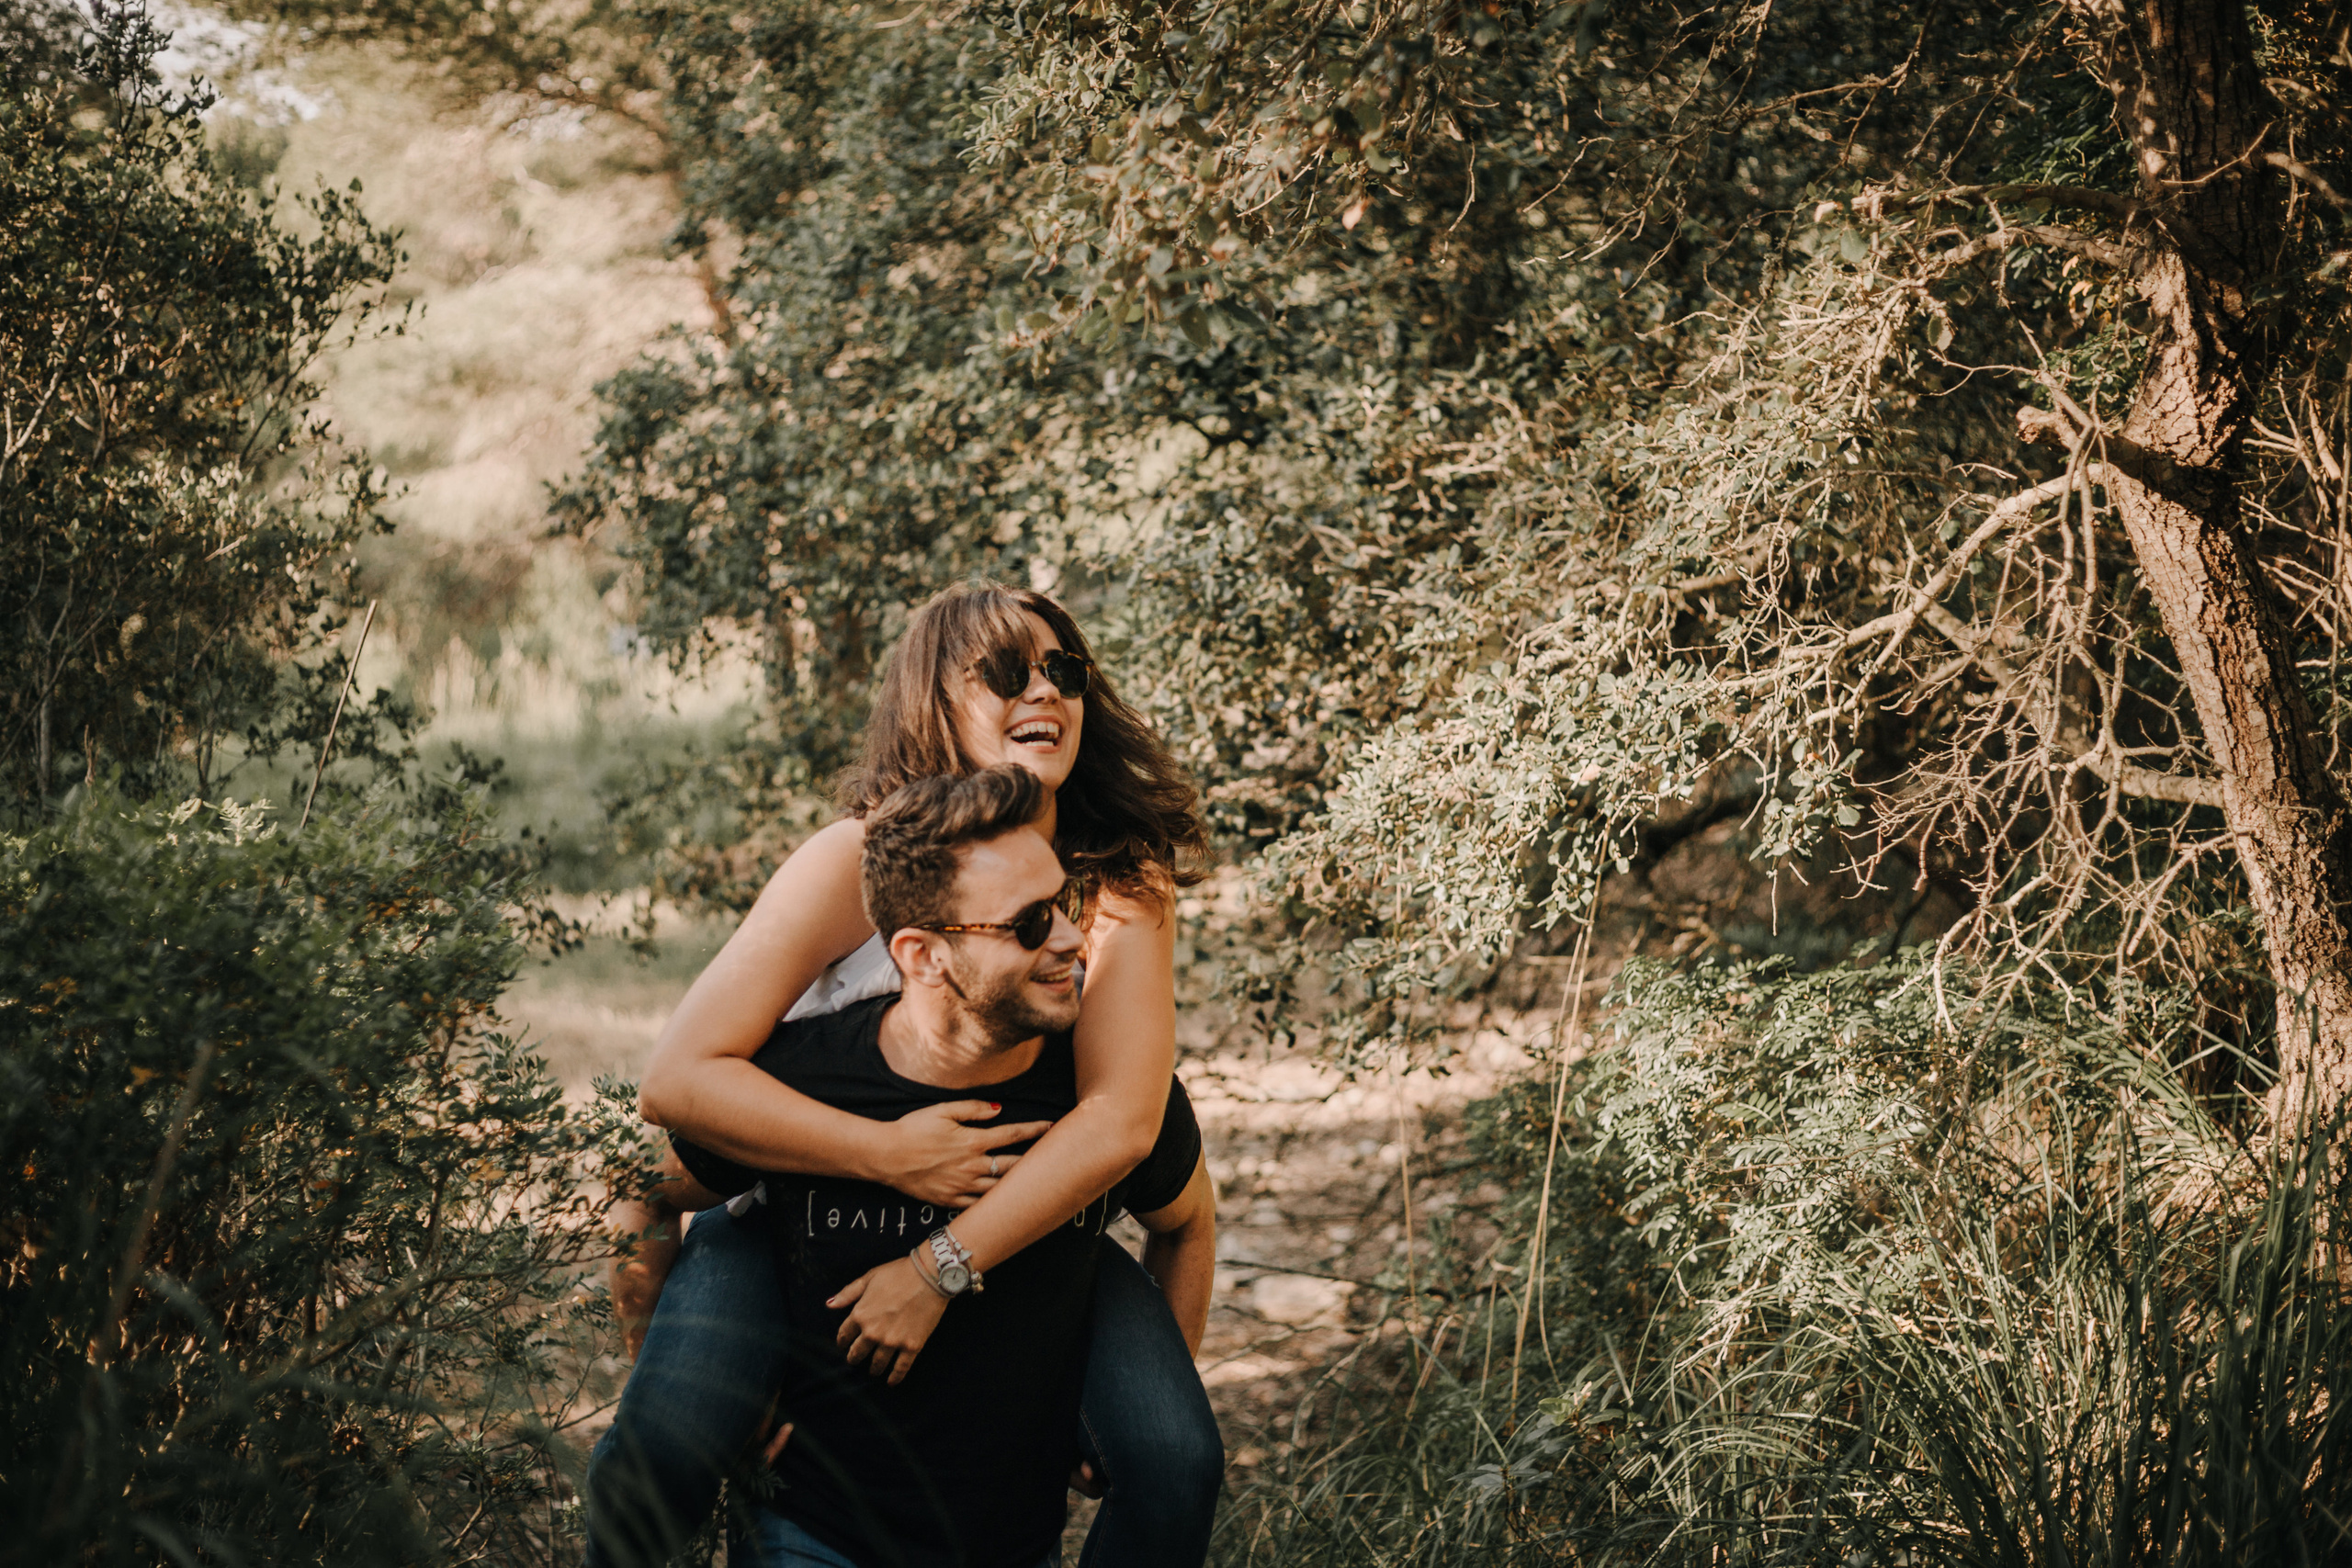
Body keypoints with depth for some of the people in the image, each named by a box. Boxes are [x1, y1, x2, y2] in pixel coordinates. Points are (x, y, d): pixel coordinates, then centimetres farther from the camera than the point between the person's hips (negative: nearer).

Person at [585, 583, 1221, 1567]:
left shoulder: (1123, 885, -10)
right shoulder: (853, 865, -18)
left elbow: (1122, 1117, -22)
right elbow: (677, 1079, -23)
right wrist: (887, 1154, -32)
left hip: (1020, 1227, 2)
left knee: (1176, 1465, -21)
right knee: (660, 1453, -28)